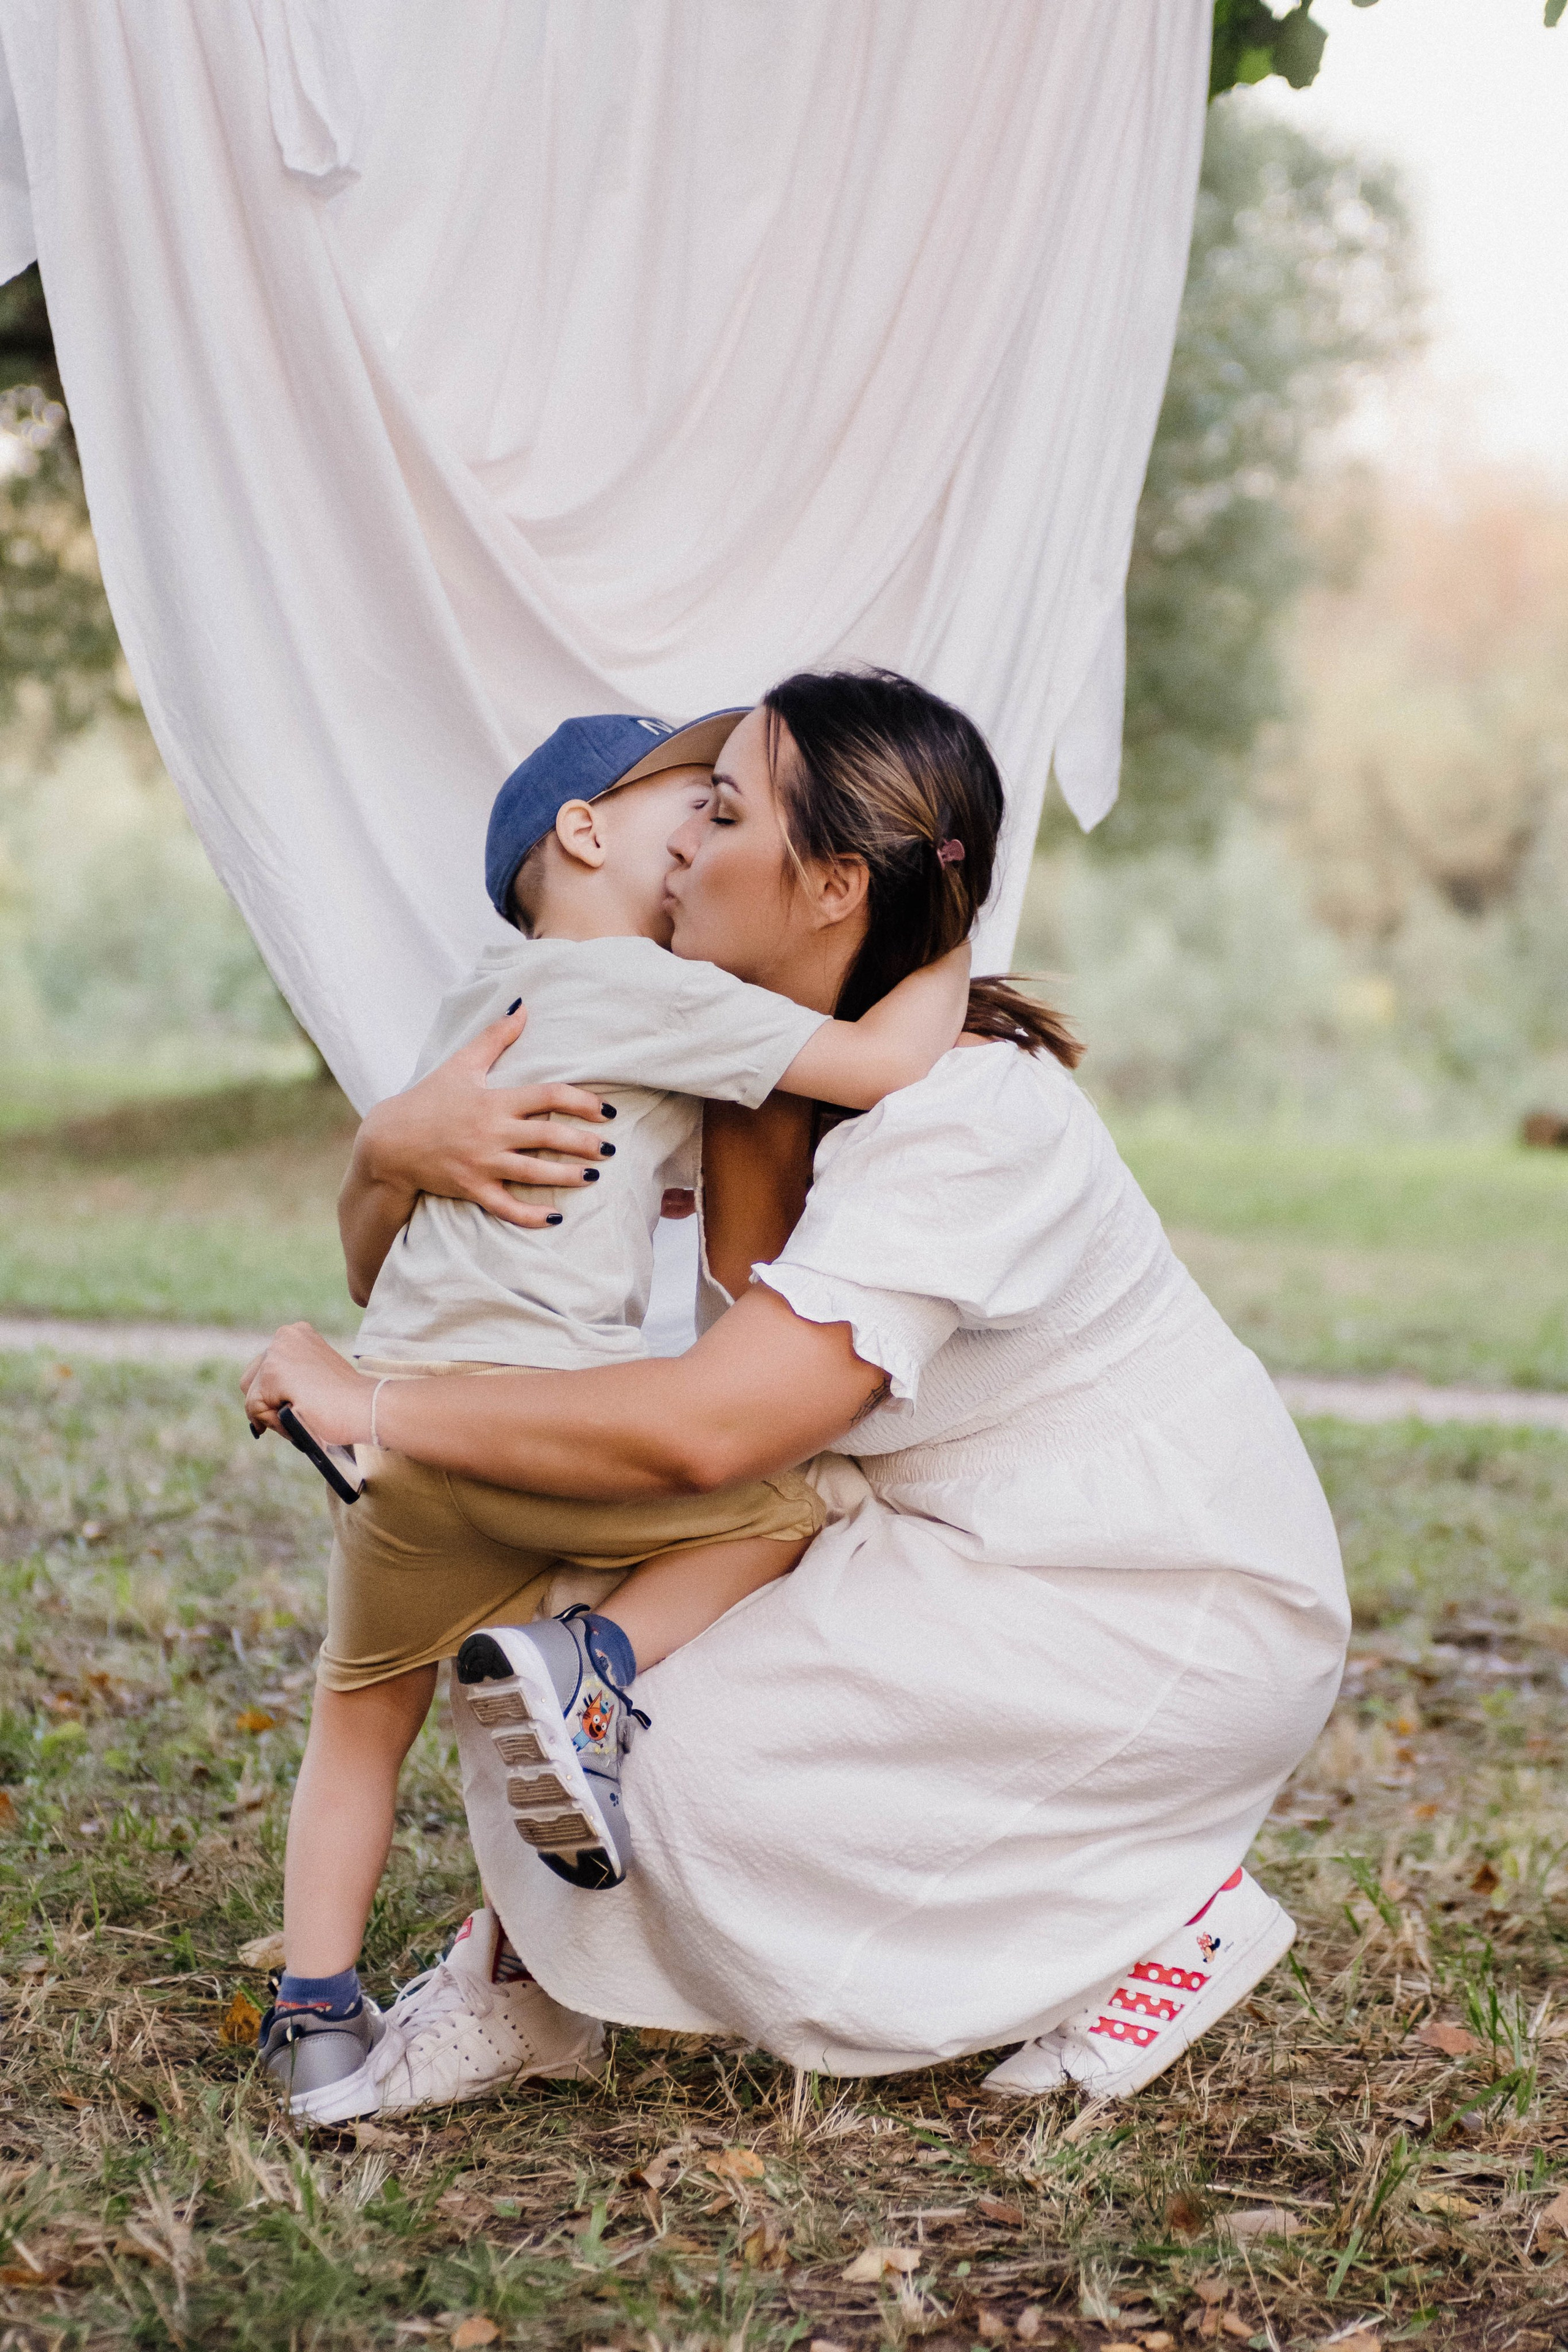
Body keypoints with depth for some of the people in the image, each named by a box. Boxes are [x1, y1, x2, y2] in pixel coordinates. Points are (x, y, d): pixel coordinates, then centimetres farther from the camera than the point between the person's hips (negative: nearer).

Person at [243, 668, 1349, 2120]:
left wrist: (366, 1404, -30)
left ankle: (1160, 1908, -4)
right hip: (977, 1550, 9)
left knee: (694, 1744, -21)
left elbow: (704, 1427, -38)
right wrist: (403, 1142, -21)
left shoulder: (969, 1115, -28)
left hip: (1180, 1616, -8)